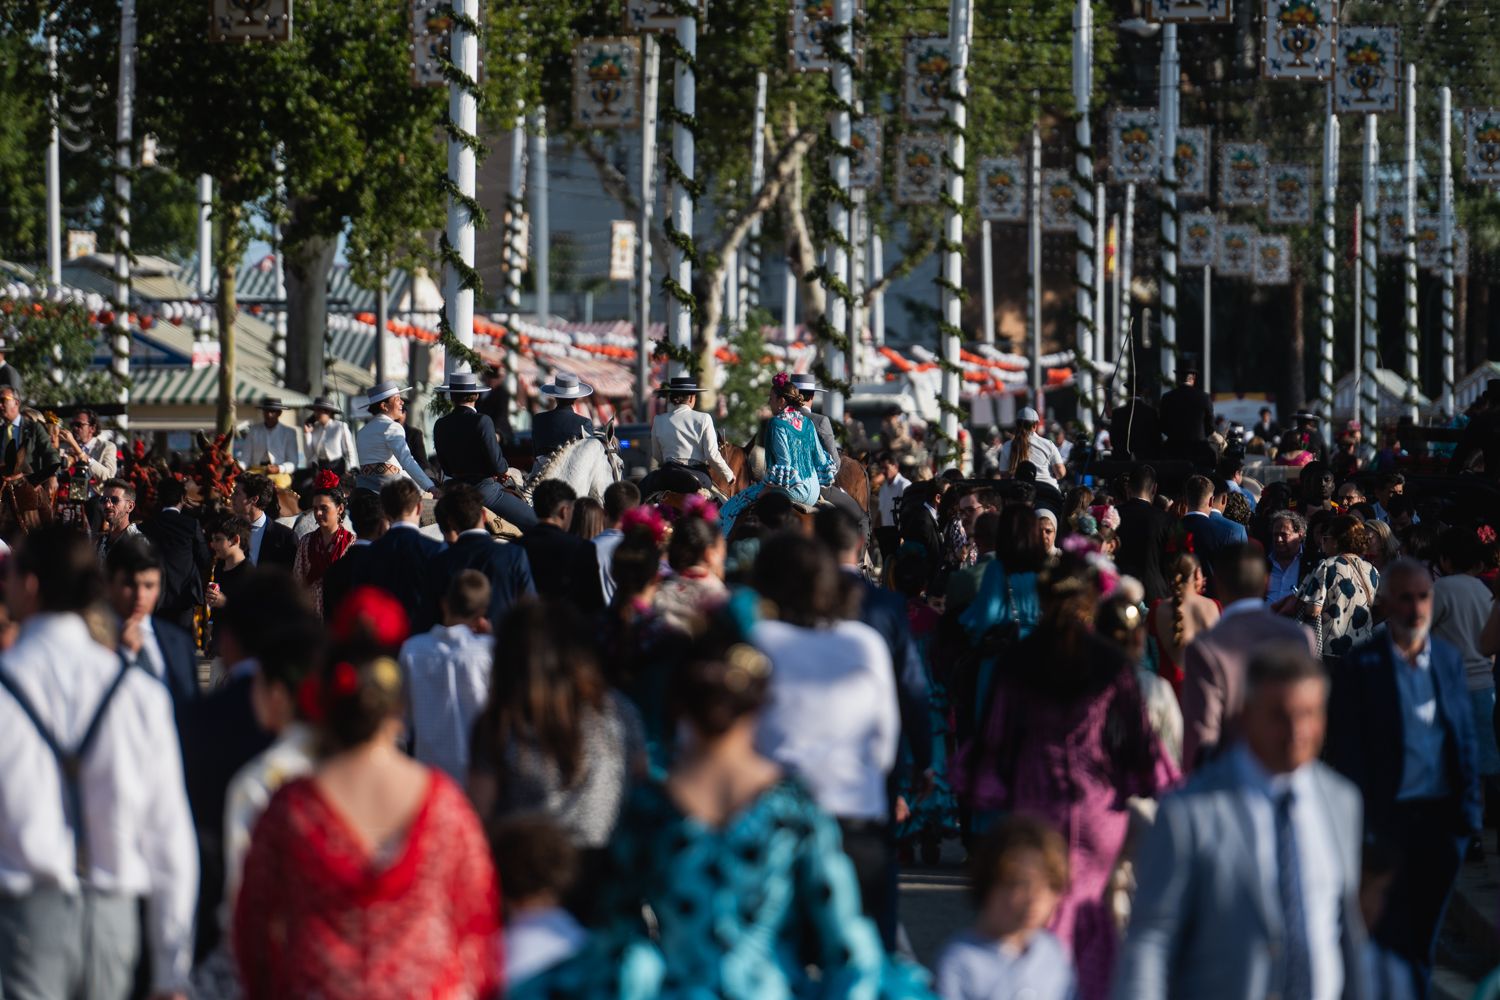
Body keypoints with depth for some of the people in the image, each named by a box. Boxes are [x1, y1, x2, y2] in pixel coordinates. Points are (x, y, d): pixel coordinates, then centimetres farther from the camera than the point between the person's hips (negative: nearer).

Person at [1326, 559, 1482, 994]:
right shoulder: (1360, 665, -6)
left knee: (1423, 936, 11)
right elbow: (1346, 751, -6)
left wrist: (1467, 807, 4)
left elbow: (1465, 737, 12)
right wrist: (1359, 823, -10)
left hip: (1441, 816, 4)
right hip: (1389, 816, -4)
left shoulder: (1449, 659, 8)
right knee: (1393, 936, -1)